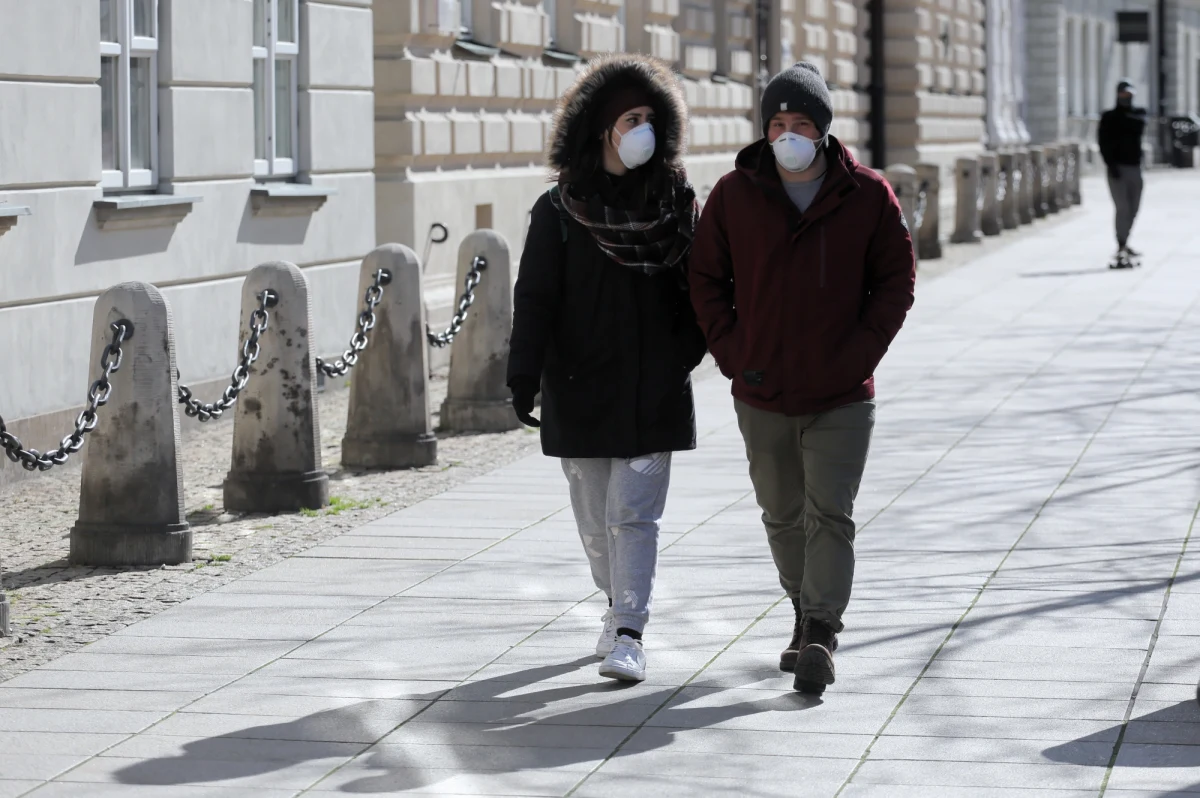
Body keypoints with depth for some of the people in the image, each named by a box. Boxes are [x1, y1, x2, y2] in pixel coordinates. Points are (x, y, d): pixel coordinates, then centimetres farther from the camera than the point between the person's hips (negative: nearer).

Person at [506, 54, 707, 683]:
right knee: (595, 516, 11)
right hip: (580, 388, 1)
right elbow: (534, 299, -4)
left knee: (635, 512, -9)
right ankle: (620, 603, 32)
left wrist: (686, 356, 0)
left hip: (653, 389, -1)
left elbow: (696, 290, 10)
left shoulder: (676, 203, 4)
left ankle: (628, 635, -11)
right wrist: (525, 377, -11)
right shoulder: (559, 210, -1)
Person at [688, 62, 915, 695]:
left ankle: (819, 635, -10)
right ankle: (808, 617, 28)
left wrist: (860, 353, -7)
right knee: (784, 517, 13)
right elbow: (706, 279, 7)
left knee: (830, 514, -9)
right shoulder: (733, 195, -1)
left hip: (841, 395, -2)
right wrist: (731, 352, -3)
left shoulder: (867, 196, -4)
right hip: (762, 393, 2)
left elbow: (896, 280, 2)